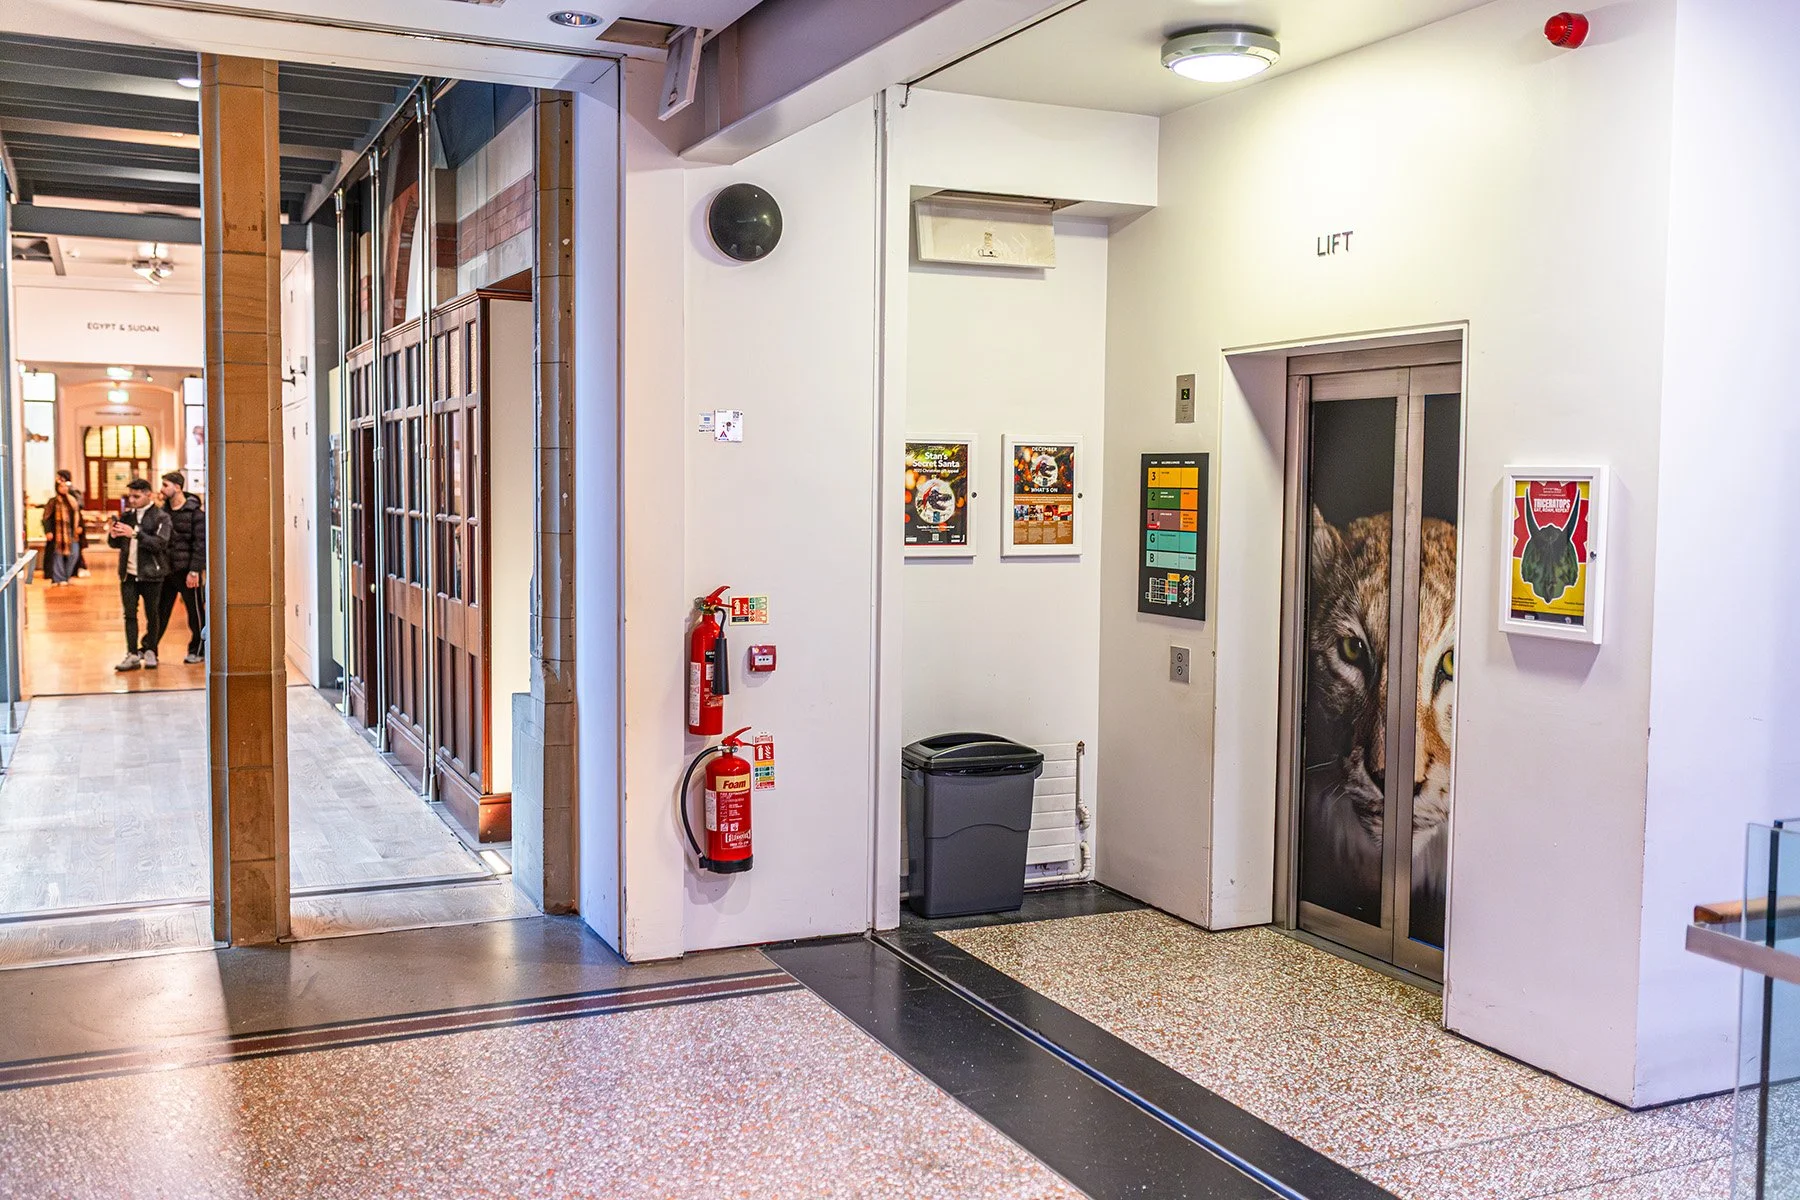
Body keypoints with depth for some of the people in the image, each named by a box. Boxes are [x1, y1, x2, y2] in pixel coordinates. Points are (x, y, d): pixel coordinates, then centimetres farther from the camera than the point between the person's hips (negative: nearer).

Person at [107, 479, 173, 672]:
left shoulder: (161, 517, -5)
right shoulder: (127, 516, 11)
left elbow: (160, 543, -18)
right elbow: (116, 544, 15)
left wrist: (135, 534, -26)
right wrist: (113, 535, -8)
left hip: (150, 574, -4)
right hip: (128, 574, 4)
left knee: (152, 615, 4)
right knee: (130, 614, 2)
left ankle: (150, 651, 17)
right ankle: (132, 654, 3)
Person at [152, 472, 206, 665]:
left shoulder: (194, 513, -9)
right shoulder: (164, 511, 8)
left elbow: (200, 544, -12)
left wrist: (194, 571, -16)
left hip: (187, 571, -5)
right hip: (166, 569, 6)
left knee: (196, 613, 6)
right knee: (160, 612, 7)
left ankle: (198, 651, 17)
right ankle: (151, 650, 11)